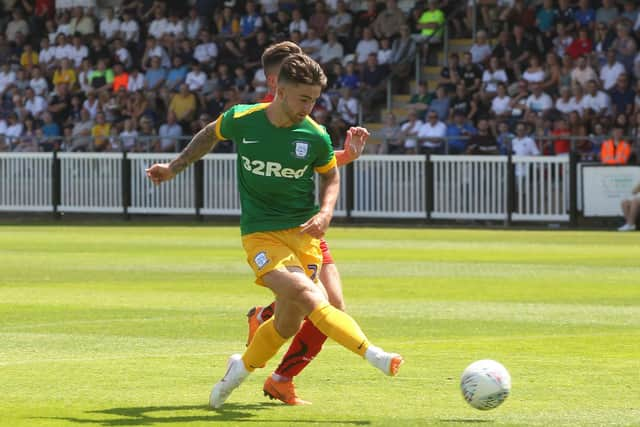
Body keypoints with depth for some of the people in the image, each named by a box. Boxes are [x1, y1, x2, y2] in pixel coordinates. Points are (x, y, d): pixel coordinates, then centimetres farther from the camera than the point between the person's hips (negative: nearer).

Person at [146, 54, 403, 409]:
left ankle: (243, 367, 30)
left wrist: (326, 212, -4)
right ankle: (373, 355, -36)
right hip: (260, 233, -2)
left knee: (289, 324, 1)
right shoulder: (242, 120, -8)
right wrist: (175, 167, 21)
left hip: (303, 231, 2)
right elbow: (211, 134, 15)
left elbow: (331, 175, 13)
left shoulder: (316, 137, -6)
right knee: (305, 295, -26)